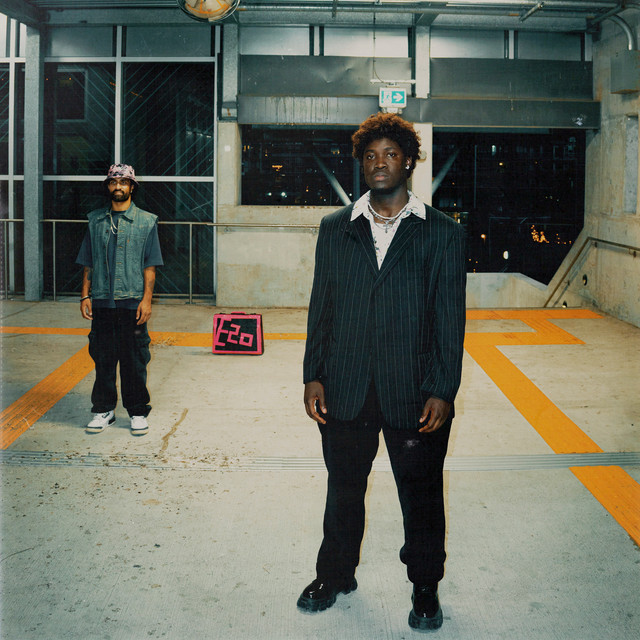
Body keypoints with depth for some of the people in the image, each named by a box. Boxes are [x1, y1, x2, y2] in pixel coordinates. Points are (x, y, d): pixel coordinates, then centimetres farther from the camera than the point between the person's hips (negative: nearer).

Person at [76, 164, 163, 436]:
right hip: (102, 302, 3)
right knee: (102, 357, 8)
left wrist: (146, 299, -7)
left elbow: (150, 265, 1)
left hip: (132, 302, -2)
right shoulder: (96, 220, 11)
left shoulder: (146, 221, 4)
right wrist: (85, 295, 5)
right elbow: (88, 262, 13)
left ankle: (138, 412, 13)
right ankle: (103, 410, 20)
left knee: (134, 360, 2)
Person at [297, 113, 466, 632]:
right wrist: (313, 376, 0)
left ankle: (425, 587, 30)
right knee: (344, 487, 16)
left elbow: (450, 317, -3)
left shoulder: (442, 233, 0)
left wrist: (442, 390, -9)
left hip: (414, 392, -2)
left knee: (421, 493, 10)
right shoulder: (336, 229, 7)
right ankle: (336, 574, 38)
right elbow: (321, 307, 7)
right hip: (345, 391, 2)